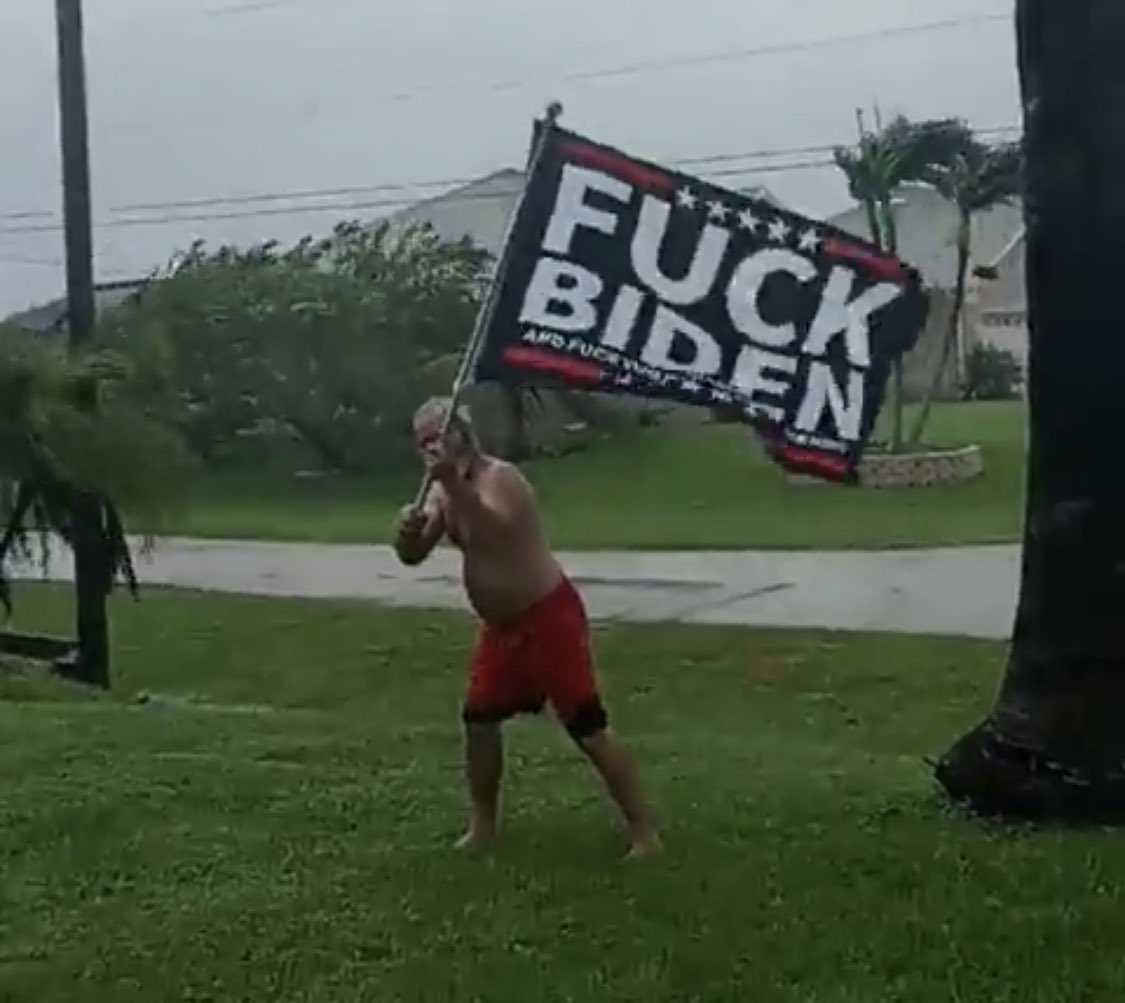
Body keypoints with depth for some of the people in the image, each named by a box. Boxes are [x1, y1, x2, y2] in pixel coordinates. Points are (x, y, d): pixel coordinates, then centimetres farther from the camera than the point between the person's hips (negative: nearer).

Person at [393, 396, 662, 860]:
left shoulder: (499, 478, -19)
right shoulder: (441, 492, 7)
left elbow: (494, 534, -39)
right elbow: (412, 556, 2)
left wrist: (454, 484, -47)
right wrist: (407, 529, -20)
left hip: (550, 618, -9)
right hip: (501, 626, 9)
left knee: (588, 728, -9)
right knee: (478, 719, 13)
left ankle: (644, 831, -3)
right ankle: (482, 826, 28)